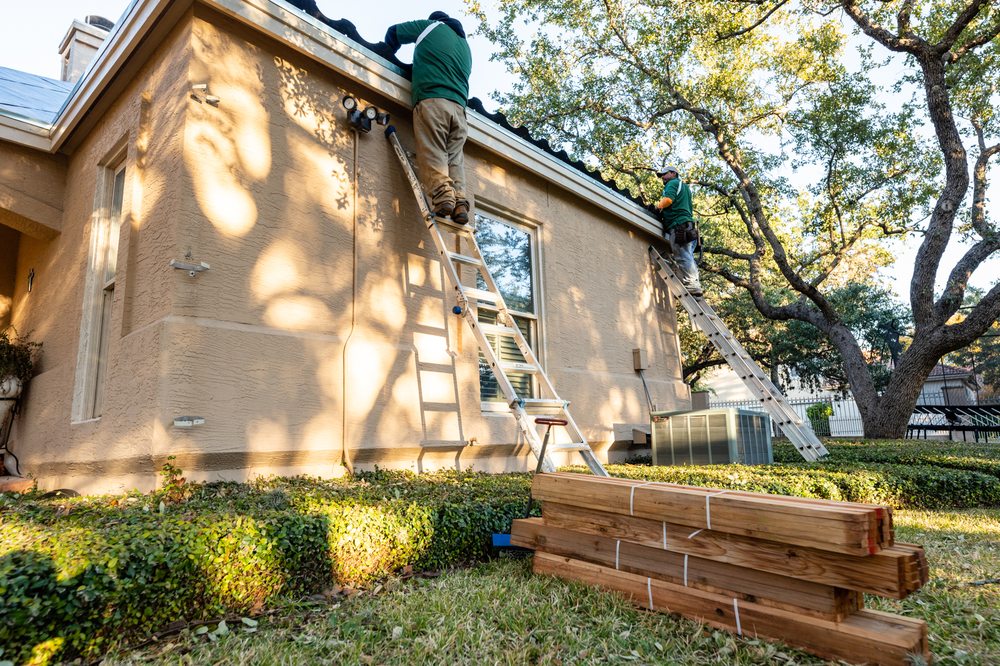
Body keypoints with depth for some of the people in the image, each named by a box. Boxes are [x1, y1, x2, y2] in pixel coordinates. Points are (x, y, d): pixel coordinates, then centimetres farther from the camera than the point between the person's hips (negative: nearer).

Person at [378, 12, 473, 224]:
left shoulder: (431, 26, 19)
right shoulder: (465, 46, 32)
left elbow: (394, 32, 23)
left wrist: (387, 52, 42)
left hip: (432, 100, -5)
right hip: (458, 105, 5)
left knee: (432, 153, -12)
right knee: (455, 157, 0)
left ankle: (443, 197, -29)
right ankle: (461, 204, -16)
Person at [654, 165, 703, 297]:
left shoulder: (673, 183, 3)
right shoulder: (684, 187, 31)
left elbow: (668, 200, -17)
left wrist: (658, 206, 1)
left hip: (678, 226, -9)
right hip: (688, 227, 9)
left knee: (683, 258, -13)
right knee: (688, 259, 6)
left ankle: (692, 287, -19)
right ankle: (696, 287, 4)